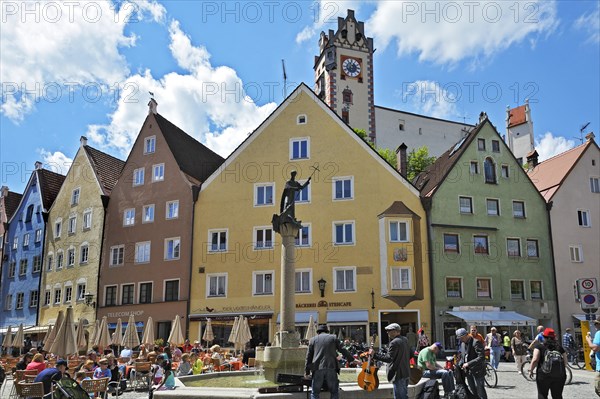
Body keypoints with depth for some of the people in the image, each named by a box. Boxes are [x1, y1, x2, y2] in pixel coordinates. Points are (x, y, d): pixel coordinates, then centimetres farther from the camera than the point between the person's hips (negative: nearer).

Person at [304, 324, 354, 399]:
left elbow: (309, 356, 11)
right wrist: (352, 359, 21)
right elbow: (342, 350, 11)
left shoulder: (313, 339, 13)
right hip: (331, 368, 0)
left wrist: (307, 371, 16)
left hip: (318, 368, 0)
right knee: (334, 393, 10)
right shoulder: (333, 338, 11)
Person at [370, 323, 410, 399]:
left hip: (398, 374, -10)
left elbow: (389, 358, -25)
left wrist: (374, 355, -25)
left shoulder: (394, 342, -20)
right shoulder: (405, 340, 8)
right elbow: (410, 355, 17)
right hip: (406, 372, 10)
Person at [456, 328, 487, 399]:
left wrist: (468, 364, -27)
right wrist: (460, 364, 1)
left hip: (477, 371, -8)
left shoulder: (476, 342, -18)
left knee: (480, 391, -3)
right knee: (472, 391, 15)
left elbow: (481, 357, -25)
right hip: (468, 371, 8)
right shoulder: (463, 343, 8)